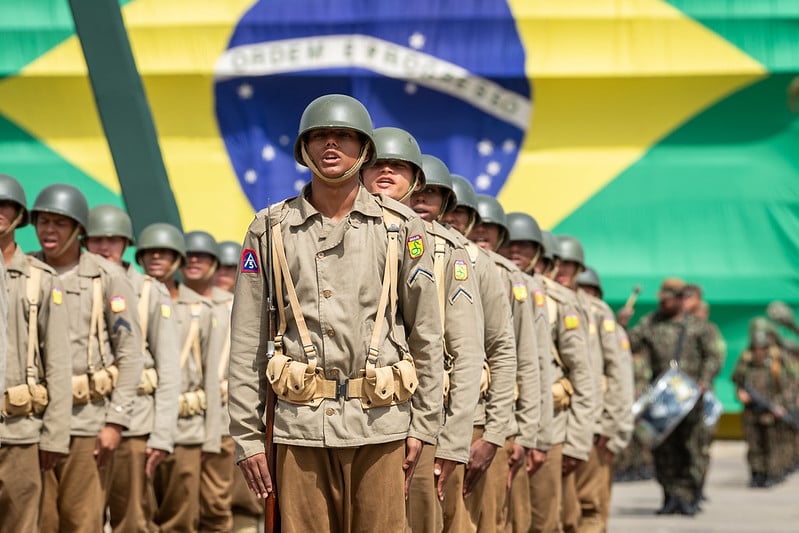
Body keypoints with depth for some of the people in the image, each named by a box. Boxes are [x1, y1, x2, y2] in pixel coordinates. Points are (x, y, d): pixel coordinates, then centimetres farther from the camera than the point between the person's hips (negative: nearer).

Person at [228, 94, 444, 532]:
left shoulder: (402, 227, 6)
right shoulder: (270, 229, 6)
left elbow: (427, 335, 8)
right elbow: (246, 342, 6)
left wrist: (423, 424, 3)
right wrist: (246, 435, 2)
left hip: (380, 421, 0)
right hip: (301, 423, 0)